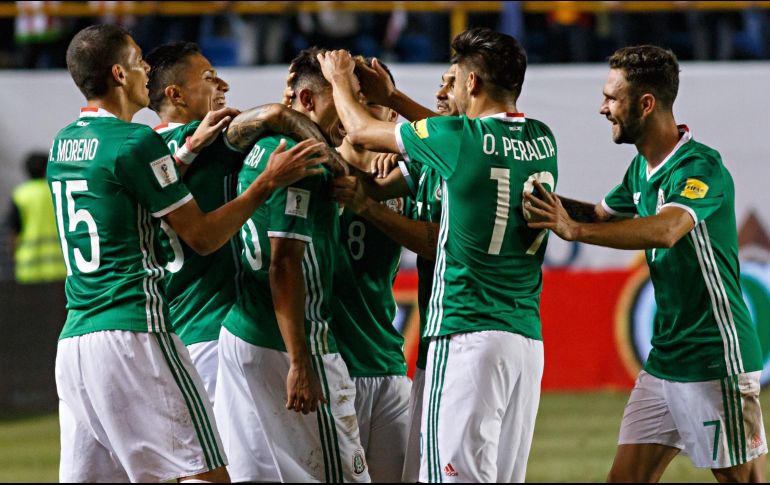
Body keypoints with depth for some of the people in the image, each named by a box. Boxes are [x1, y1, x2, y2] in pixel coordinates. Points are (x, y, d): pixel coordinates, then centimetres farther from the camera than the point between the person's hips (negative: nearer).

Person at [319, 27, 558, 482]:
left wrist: (342, 81, 27)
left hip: (467, 336, -7)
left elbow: (362, 131, 8)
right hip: (529, 339, 7)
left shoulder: (459, 138, -9)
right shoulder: (542, 141, 8)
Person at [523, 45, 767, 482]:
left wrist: (574, 229, -39)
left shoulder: (701, 168, -18)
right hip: (664, 360, 9)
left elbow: (666, 230, -36)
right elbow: (600, 215, 28)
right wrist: (546, 201, 12)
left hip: (717, 364, -9)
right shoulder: (642, 169, 11)